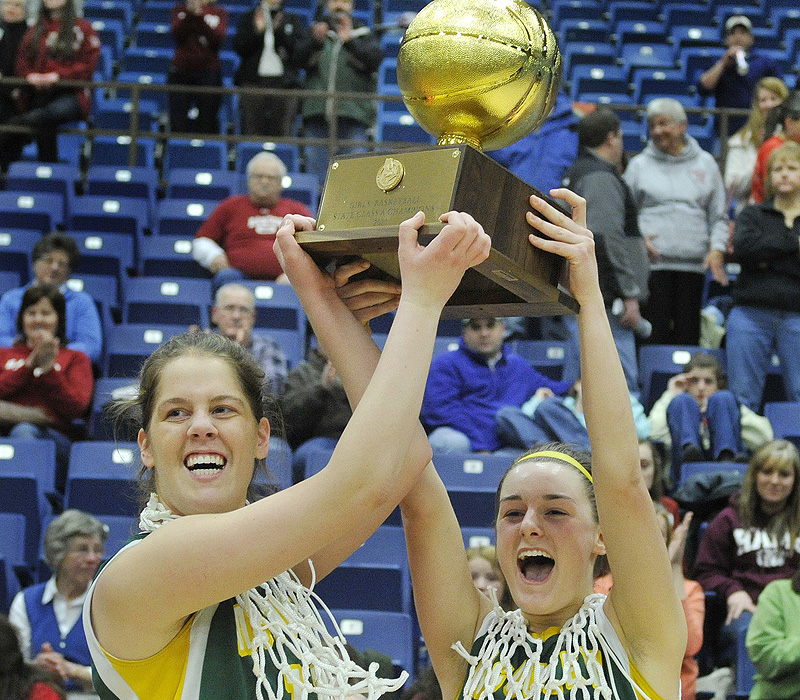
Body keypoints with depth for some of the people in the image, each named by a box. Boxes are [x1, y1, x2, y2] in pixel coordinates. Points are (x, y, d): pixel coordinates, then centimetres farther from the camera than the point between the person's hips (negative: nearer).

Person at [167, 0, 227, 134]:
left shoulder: (219, 12, 7)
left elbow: (218, 38, -11)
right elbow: (176, 34, -8)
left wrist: (200, 16, -19)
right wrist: (189, 13, -20)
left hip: (209, 72, -1)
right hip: (180, 71, 1)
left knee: (208, 123, -3)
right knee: (178, 123, -4)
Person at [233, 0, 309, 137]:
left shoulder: (294, 20, 15)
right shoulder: (248, 18, 16)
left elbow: (301, 52, 2)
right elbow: (239, 48, 5)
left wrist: (280, 32, -8)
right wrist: (256, 31, -9)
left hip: (283, 81, 0)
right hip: (253, 81, 0)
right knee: (251, 134, -5)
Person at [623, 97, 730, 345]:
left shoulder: (705, 163, 14)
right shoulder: (639, 165, 9)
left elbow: (718, 215, 15)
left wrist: (717, 248, 0)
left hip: (694, 262, 2)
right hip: (652, 261, -2)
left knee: (688, 332, 0)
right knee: (655, 328, -9)